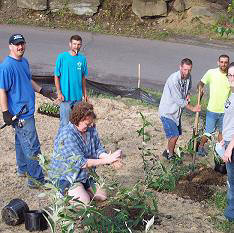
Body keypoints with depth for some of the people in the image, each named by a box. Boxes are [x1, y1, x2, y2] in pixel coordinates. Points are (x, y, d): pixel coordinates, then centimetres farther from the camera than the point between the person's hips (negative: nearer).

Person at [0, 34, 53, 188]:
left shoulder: (24, 62, 9)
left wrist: (42, 91, 18)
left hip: (27, 111, 9)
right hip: (20, 114, -9)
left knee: (22, 142, 22)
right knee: (32, 147, -6)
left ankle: (23, 169, 37)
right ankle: (36, 179, 3)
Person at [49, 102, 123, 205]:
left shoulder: (91, 129, -5)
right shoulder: (67, 136, -29)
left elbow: (98, 149, -1)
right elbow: (81, 163, -31)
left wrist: (109, 157, -24)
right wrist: (106, 160, -33)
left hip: (85, 175, 8)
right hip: (65, 177, -7)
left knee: (102, 196, 3)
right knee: (84, 201, -22)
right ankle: (63, 193, 4)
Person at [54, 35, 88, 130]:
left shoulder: (82, 58, 4)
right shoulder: (62, 57, -7)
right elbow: (56, 76, -4)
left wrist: (85, 93, 12)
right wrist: (59, 93, -11)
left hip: (78, 96, 4)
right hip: (65, 96, -4)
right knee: (65, 123, -1)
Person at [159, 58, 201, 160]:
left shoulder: (188, 77, -4)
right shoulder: (174, 79, -28)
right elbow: (179, 101, -25)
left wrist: (187, 94, -4)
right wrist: (193, 108, -17)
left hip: (176, 111, 8)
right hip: (167, 111, -8)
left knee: (176, 134, 16)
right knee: (174, 135, -7)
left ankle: (168, 151, 37)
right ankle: (170, 156, 14)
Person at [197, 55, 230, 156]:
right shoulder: (211, 73, -9)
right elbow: (201, 83, 4)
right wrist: (201, 88, -16)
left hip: (225, 111, 2)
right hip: (212, 110, -2)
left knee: (222, 132, 17)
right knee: (208, 132, 8)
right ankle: (201, 146, 32)